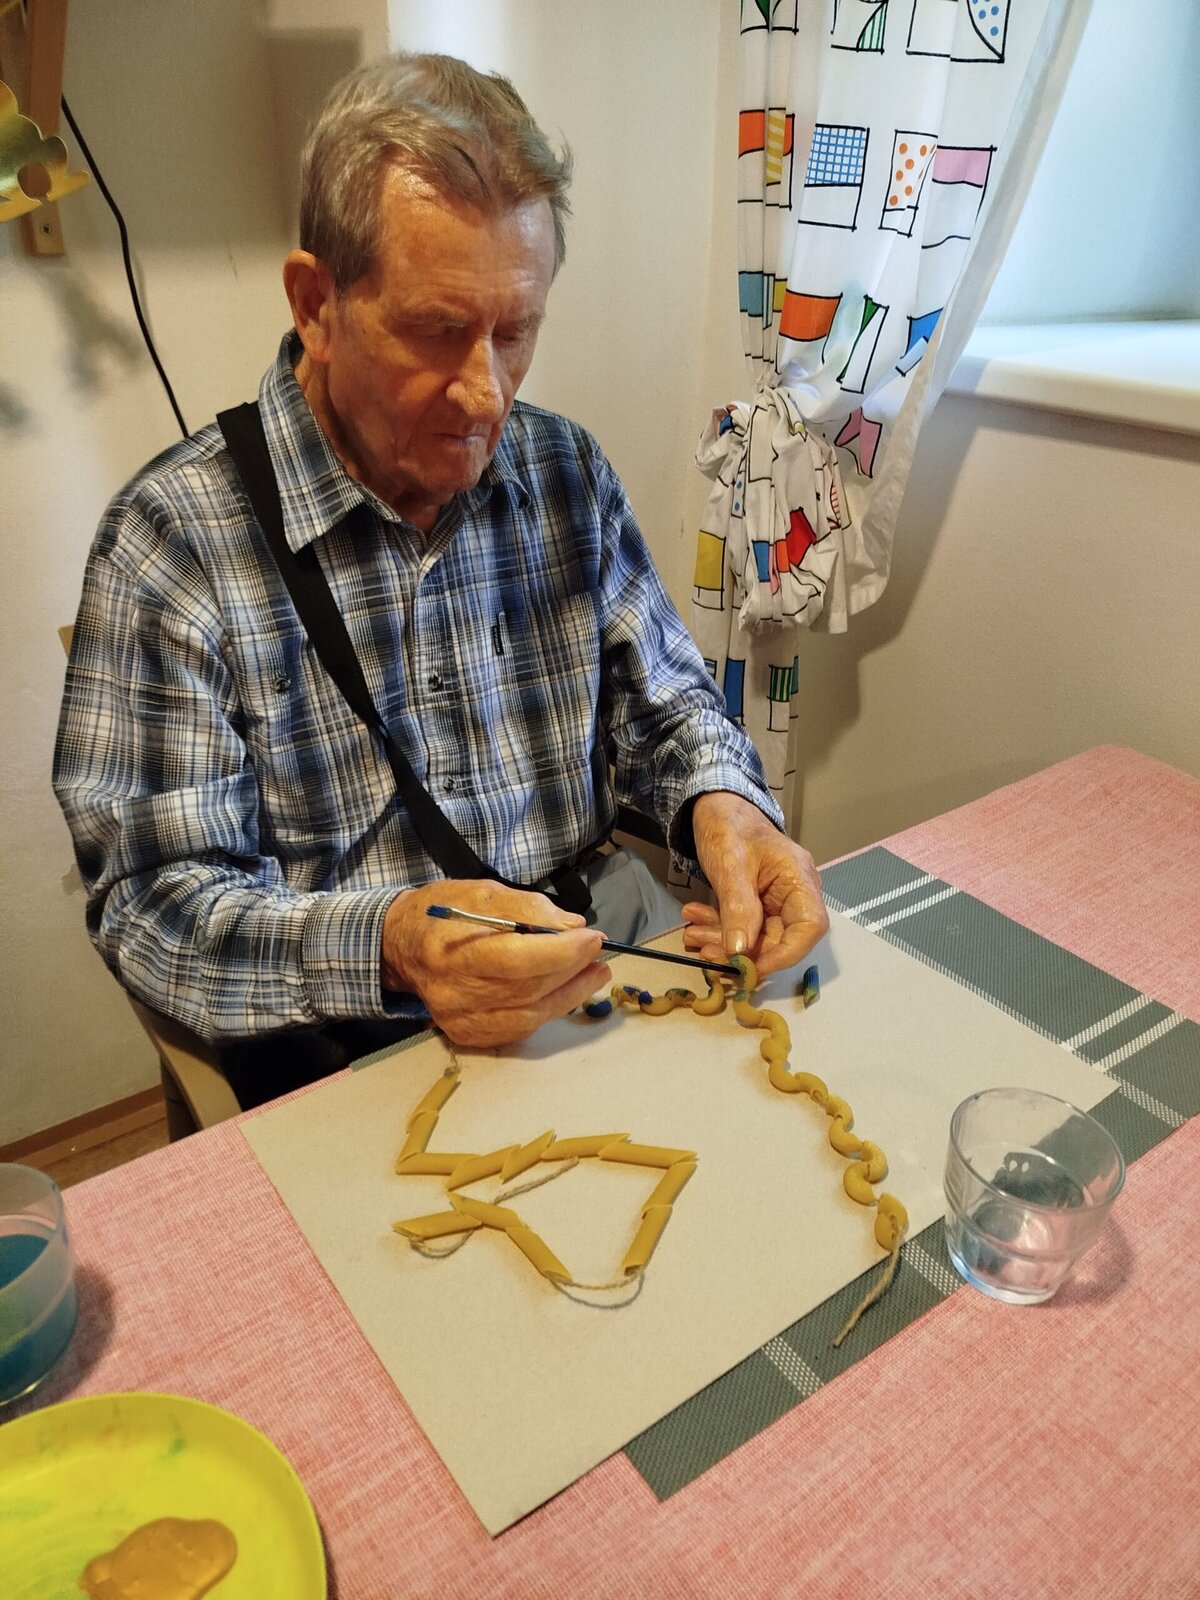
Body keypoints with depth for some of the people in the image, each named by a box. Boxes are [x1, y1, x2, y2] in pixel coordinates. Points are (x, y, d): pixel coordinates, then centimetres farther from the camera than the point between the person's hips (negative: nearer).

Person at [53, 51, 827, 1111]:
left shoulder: (566, 471, 4)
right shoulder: (175, 538, -12)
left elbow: (662, 698, 12)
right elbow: (150, 896, -12)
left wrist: (722, 801, -11)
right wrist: (383, 950, -31)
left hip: (601, 975, 5)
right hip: (346, 1064, -3)